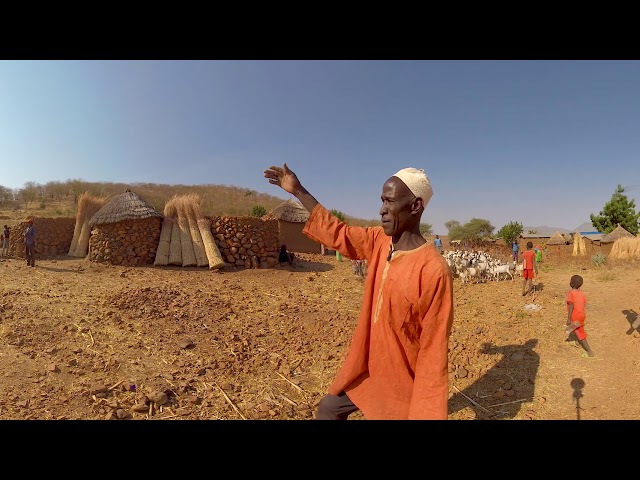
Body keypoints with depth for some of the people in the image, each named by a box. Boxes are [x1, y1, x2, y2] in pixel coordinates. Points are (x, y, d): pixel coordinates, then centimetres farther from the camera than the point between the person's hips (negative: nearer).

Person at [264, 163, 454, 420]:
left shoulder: (434, 271, -27)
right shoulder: (378, 242, -6)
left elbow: (433, 353, -22)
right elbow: (338, 233, 6)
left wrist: (424, 412, -16)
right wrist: (298, 191, 8)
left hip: (399, 385, -6)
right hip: (363, 368, 6)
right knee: (328, 409, 22)